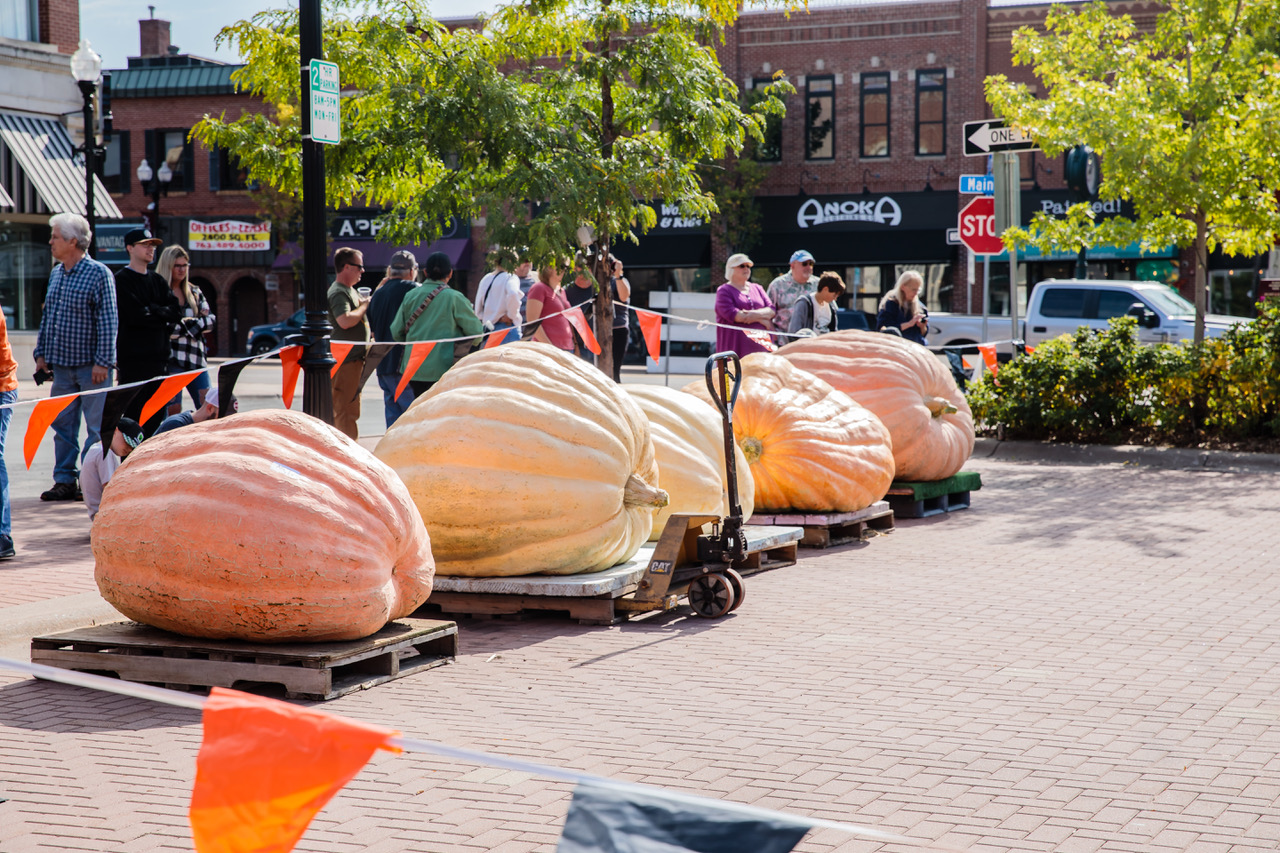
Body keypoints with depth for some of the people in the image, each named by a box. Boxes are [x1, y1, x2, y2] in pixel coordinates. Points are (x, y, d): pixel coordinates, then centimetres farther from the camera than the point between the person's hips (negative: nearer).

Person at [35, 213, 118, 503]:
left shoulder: (98, 273, -8)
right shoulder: (56, 273, 12)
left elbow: (108, 321, -12)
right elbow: (46, 316, 18)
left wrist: (103, 361, -16)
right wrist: (41, 354, 12)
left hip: (91, 366, -6)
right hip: (61, 365, 7)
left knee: (97, 427, -2)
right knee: (62, 425, 9)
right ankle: (65, 481, 15)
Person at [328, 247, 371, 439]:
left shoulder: (350, 291, 18)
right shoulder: (338, 292, -15)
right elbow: (345, 320, -30)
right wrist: (364, 306, -16)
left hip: (355, 358, 11)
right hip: (345, 360, -11)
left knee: (350, 411, 15)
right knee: (345, 411, -10)